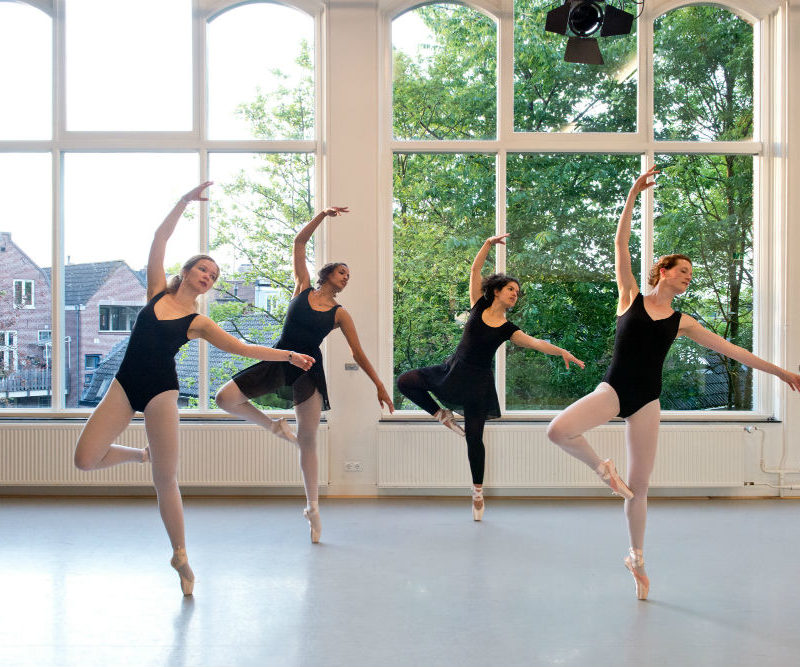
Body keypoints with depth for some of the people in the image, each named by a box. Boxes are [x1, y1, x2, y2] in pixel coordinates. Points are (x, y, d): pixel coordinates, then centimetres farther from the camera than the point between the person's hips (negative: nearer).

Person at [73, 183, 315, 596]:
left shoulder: (198, 323, 4)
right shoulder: (157, 291, 8)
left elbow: (241, 347, -1)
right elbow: (159, 240, 6)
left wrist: (288, 356, -9)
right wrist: (185, 201, 2)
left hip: (161, 391, -2)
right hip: (125, 384, 2)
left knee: (165, 480, 0)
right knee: (85, 459, -10)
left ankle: (180, 554, 17)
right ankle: (142, 454, 22)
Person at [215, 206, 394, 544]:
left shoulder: (340, 314, 6)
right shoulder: (303, 288, 7)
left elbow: (358, 353, 7)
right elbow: (299, 243, 4)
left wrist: (379, 385, 3)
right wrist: (324, 214, -2)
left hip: (308, 372, -1)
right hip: (277, 362, 1)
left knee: (308, 439, 1)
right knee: (225, 398, -14)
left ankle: (313, 507, 12)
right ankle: (272, 426, 11)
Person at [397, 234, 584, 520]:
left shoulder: (508, 330, -3)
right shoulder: (478, 306, 0)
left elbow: (536, 343, -15)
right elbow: (475, 271, -4)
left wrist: (562, 352, -31)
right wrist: (489, 244, -15)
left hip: (477, 383, -2)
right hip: (451, 370, 2)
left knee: (474, 437, 2)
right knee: (406, 381, -10)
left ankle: (478, 491, 17)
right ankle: (443, 415, 6)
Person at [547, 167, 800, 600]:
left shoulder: (681, 322, 10)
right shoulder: (631, 297, 4)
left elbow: (730, 349, 14)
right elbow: (621, 244, -1)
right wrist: (634, 194, -7)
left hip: (646, 401, 3)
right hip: (613, 389, -2)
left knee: (640, 487, 6)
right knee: (558, 430, -31)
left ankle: (637, 559, 27)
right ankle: (603, 469, -1)